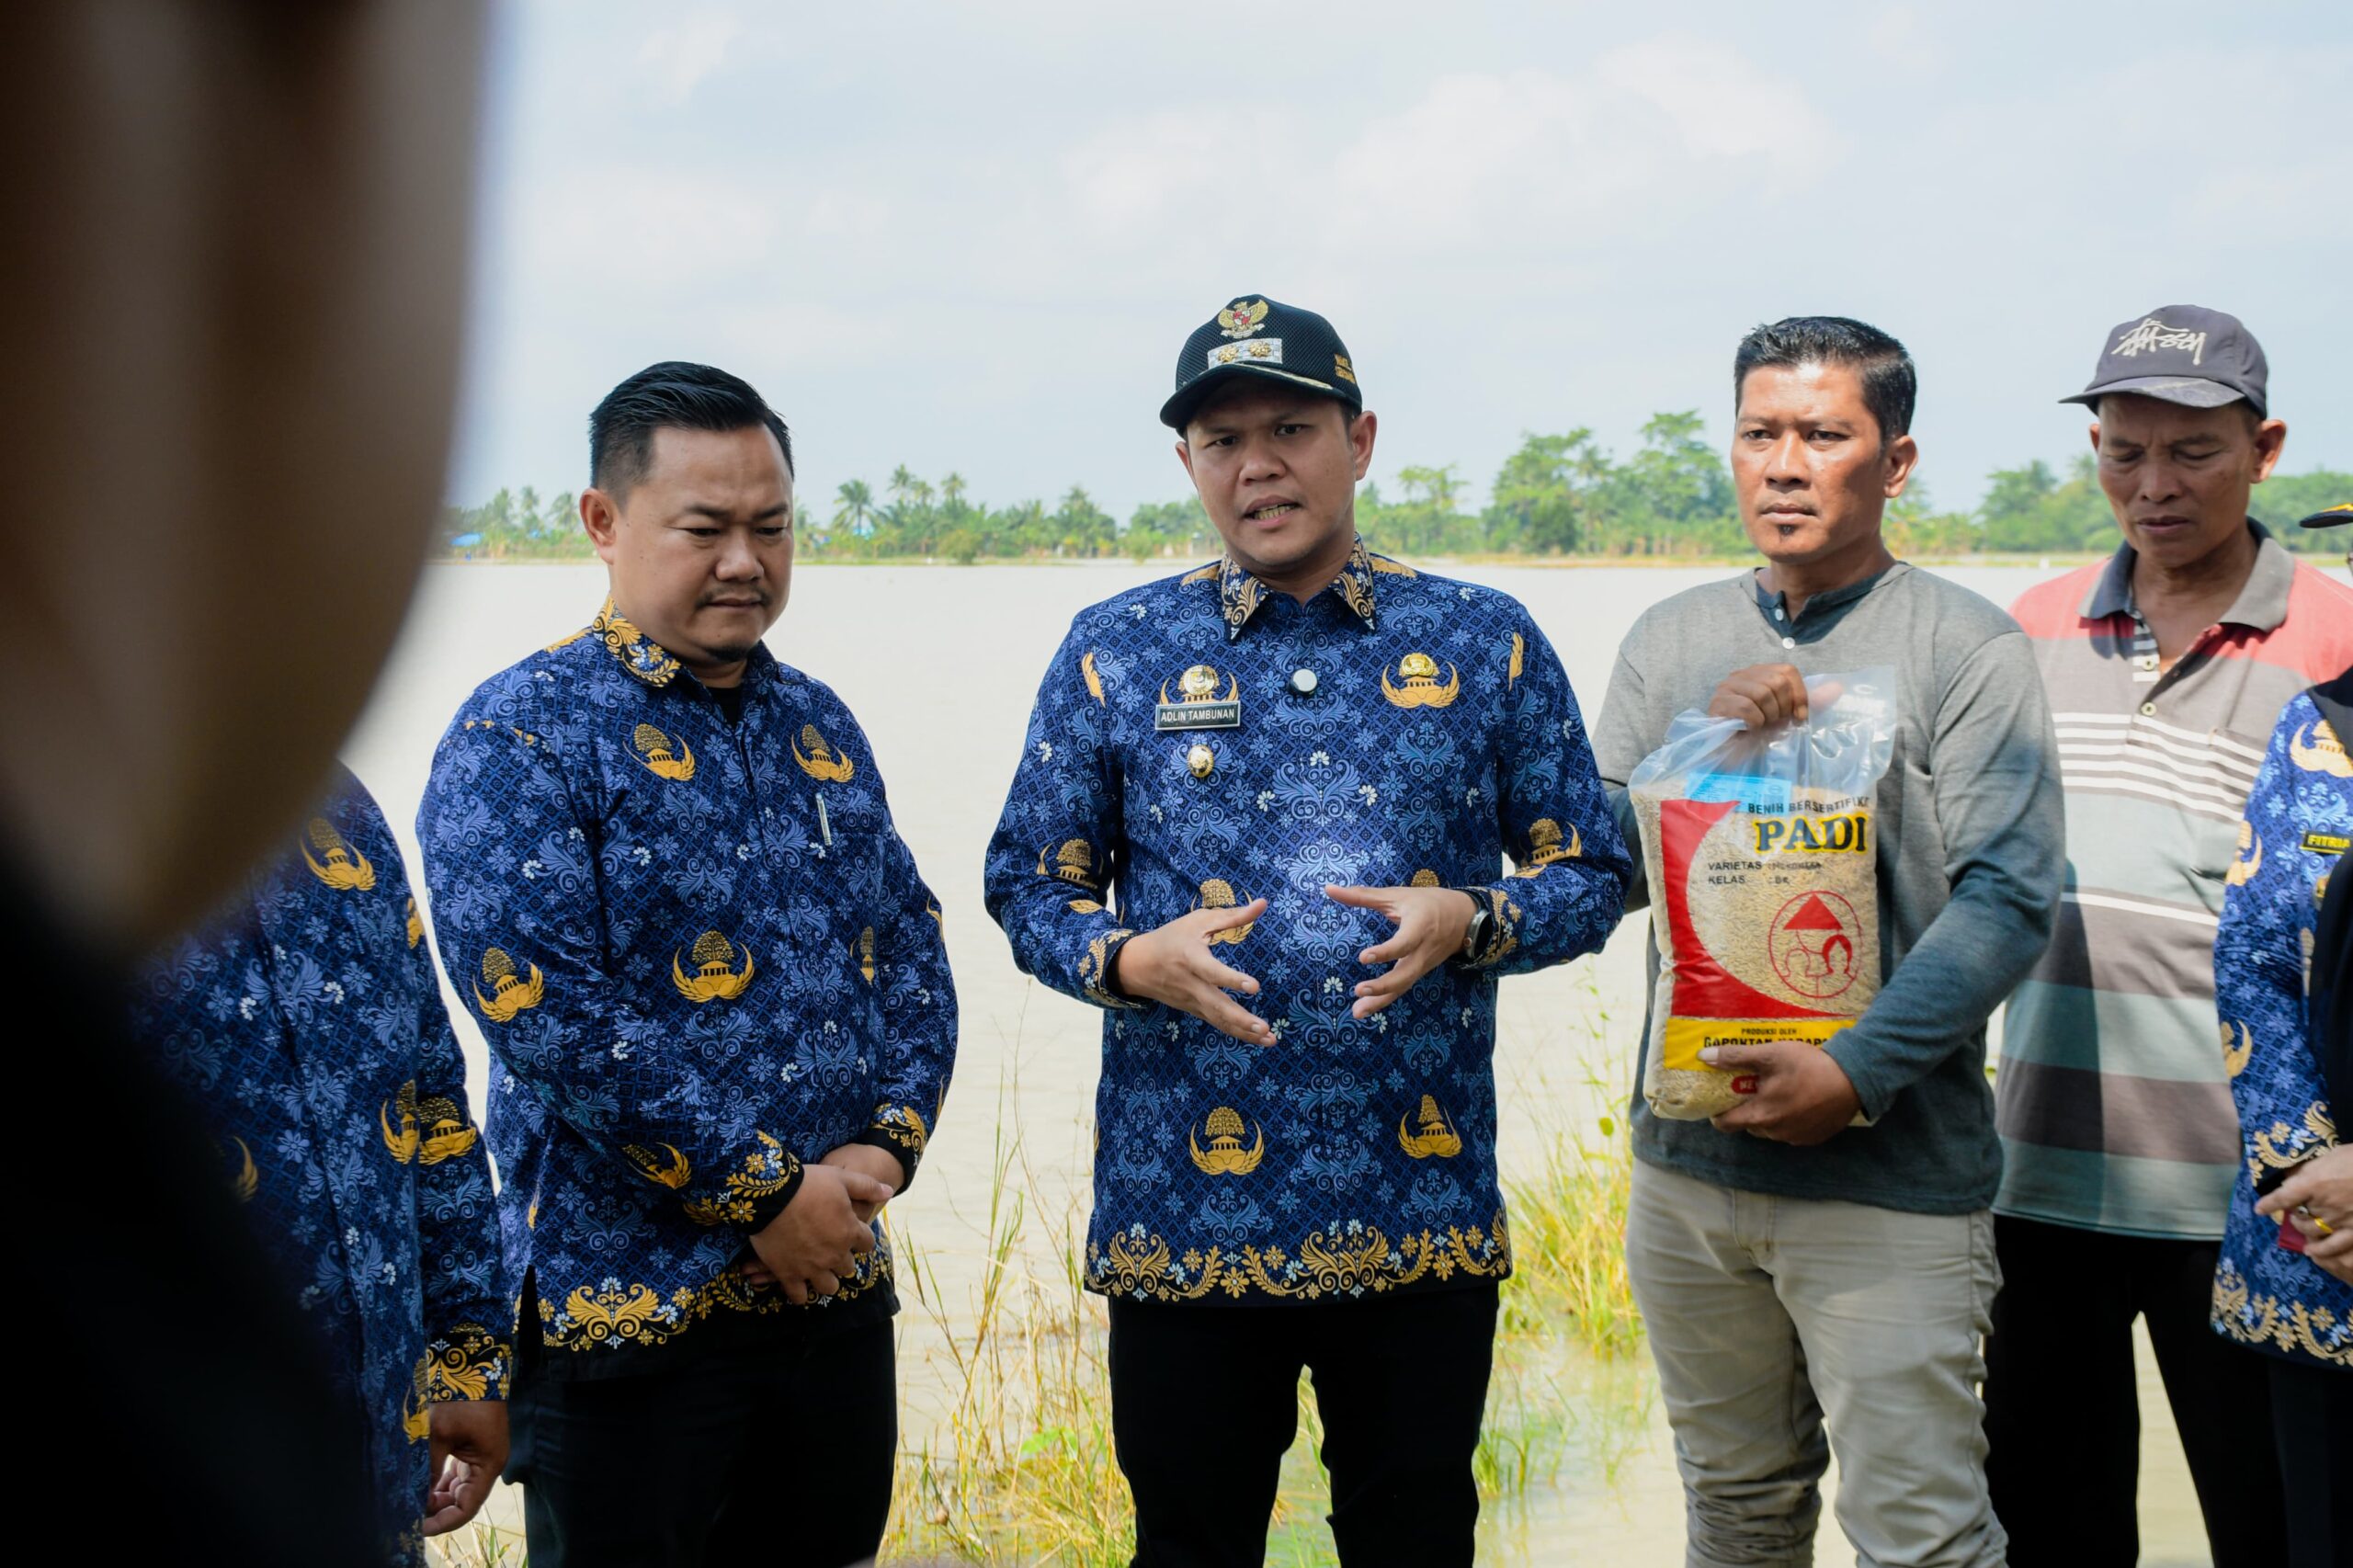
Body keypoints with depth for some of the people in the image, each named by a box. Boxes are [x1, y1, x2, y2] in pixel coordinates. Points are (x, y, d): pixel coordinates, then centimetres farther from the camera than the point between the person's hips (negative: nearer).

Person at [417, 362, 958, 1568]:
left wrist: (886, 1143, -4)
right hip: (627, 1314, -6)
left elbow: (911, 950, 14)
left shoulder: (816, 724, 13)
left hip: (836, 1286, 7)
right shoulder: (520, 740, -10)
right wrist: (764, 1194, -17)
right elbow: (550, 1017, -19)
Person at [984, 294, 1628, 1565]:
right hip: (1184, 1212, 0)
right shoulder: (1115, 652, 3)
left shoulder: (1488, 645, 4)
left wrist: (1469, 922, -14)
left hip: (1426, 1213, 1)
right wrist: (1131, 958, -14)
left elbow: (1589, 873, 7)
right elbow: (1027, 886, 7)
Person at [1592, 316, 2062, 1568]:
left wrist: (1857, 1070, -21)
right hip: (1690, 1156, 5)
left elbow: (2007, 901, -12)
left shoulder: (1964, 649, -5)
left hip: (1891, 1177, -5)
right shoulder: (1671, 643, 11)